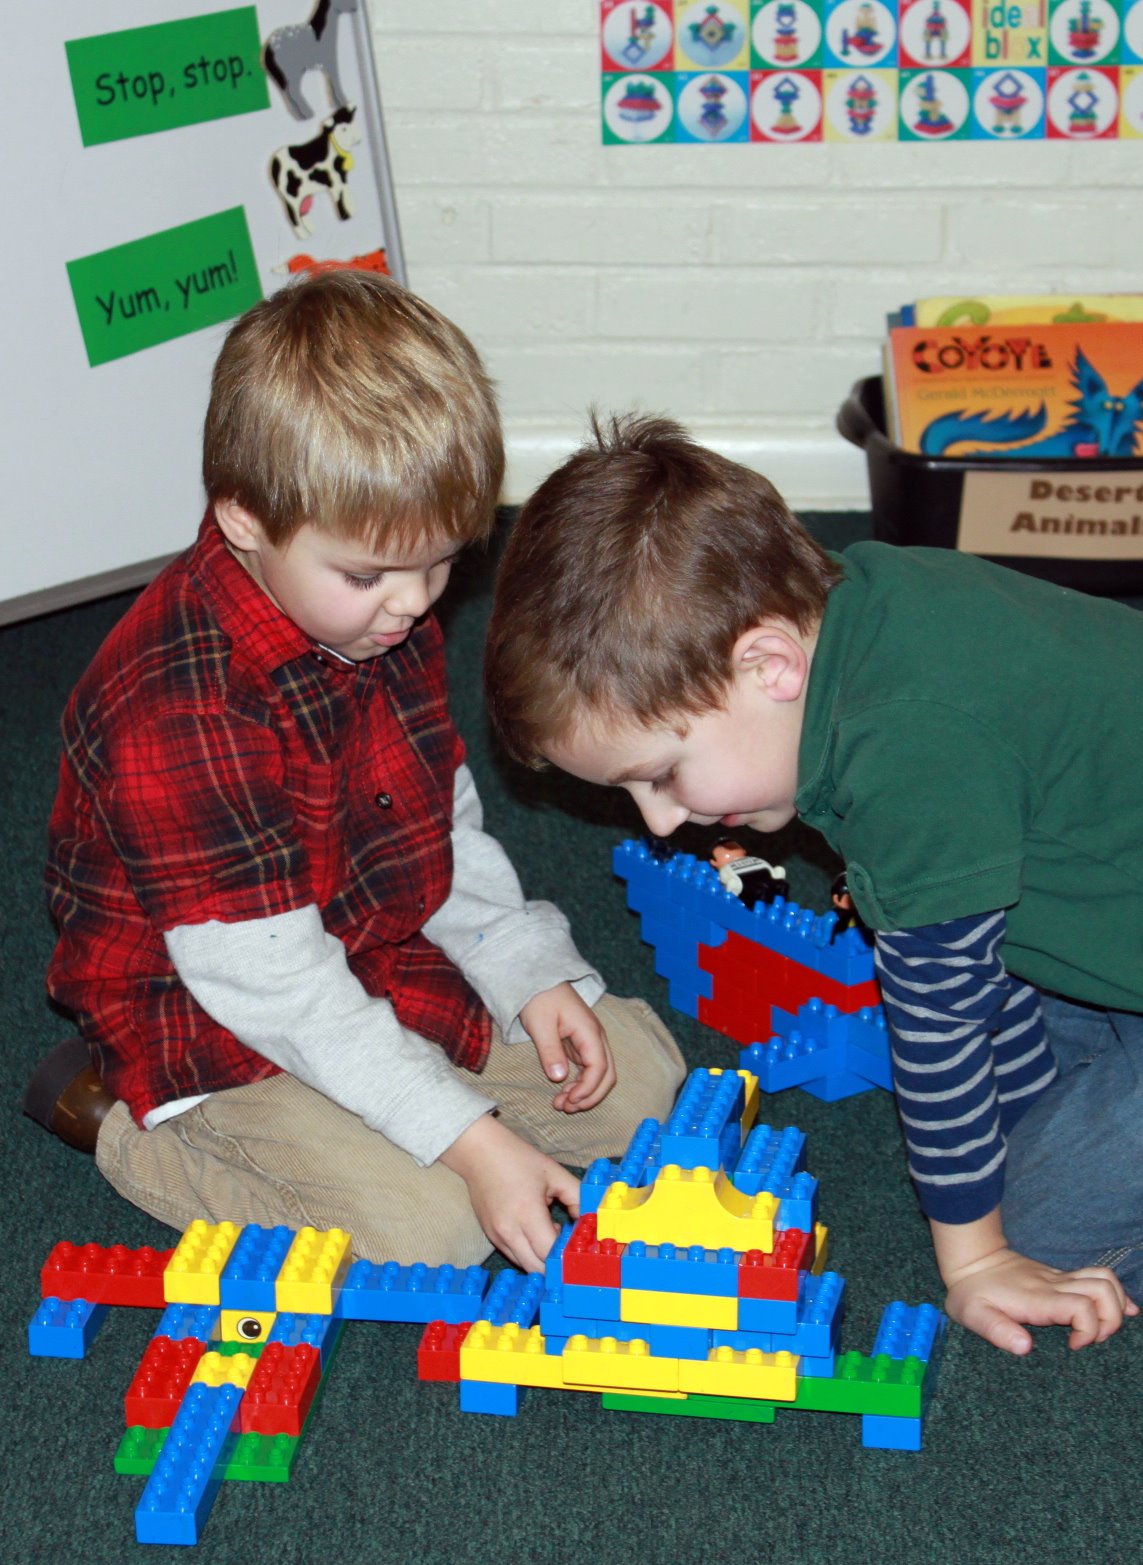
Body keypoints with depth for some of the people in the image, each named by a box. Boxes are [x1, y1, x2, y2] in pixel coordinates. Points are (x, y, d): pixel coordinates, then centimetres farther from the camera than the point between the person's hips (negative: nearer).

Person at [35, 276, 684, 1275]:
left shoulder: (386, 614, -3)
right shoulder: (179, 713, -31)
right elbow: (273, 986, -29)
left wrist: (533, 977, -5)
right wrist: (470, 1140, -29)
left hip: (394, 961, 8)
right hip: (225, 1039, -7)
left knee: (638, 1070, 3)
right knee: (426, 1232, -23)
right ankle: (135, 1137, 0)